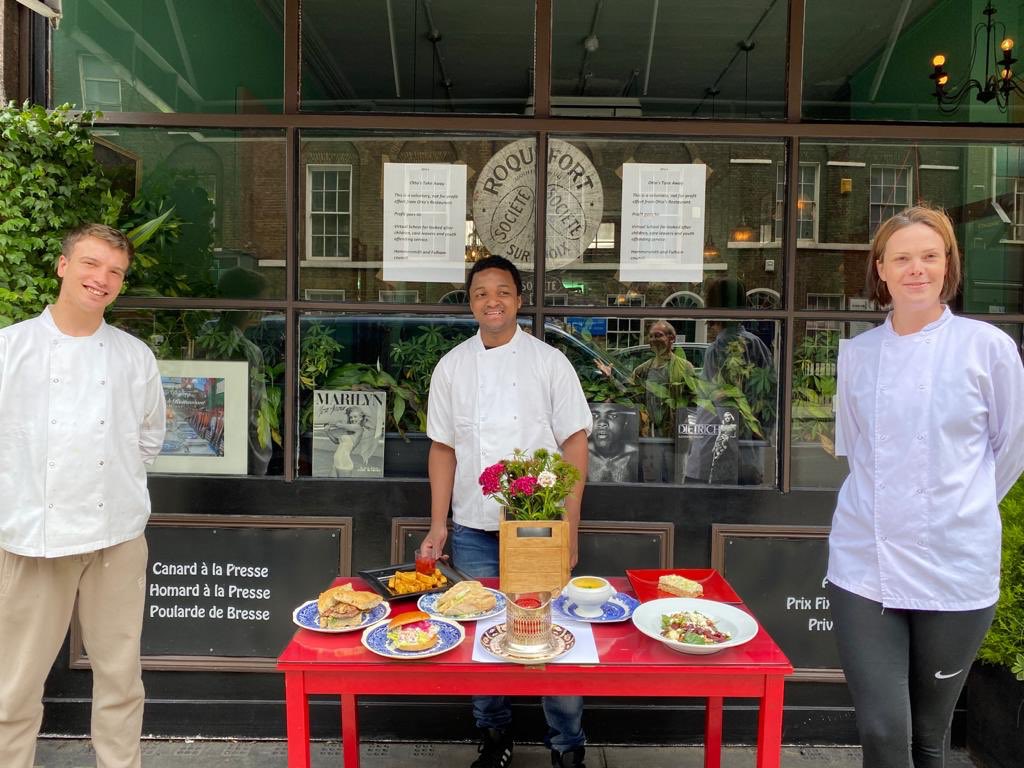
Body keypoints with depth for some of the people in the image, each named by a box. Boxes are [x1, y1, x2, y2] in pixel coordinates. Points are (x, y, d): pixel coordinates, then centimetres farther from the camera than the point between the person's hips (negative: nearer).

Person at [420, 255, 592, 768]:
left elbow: (574, 443, -2)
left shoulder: (549, 361, -2)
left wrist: (568, 527, -7)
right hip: (474, 532, 2)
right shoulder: (452, 366, 5)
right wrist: (438, 525, 3)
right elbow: (443, 448, 8)